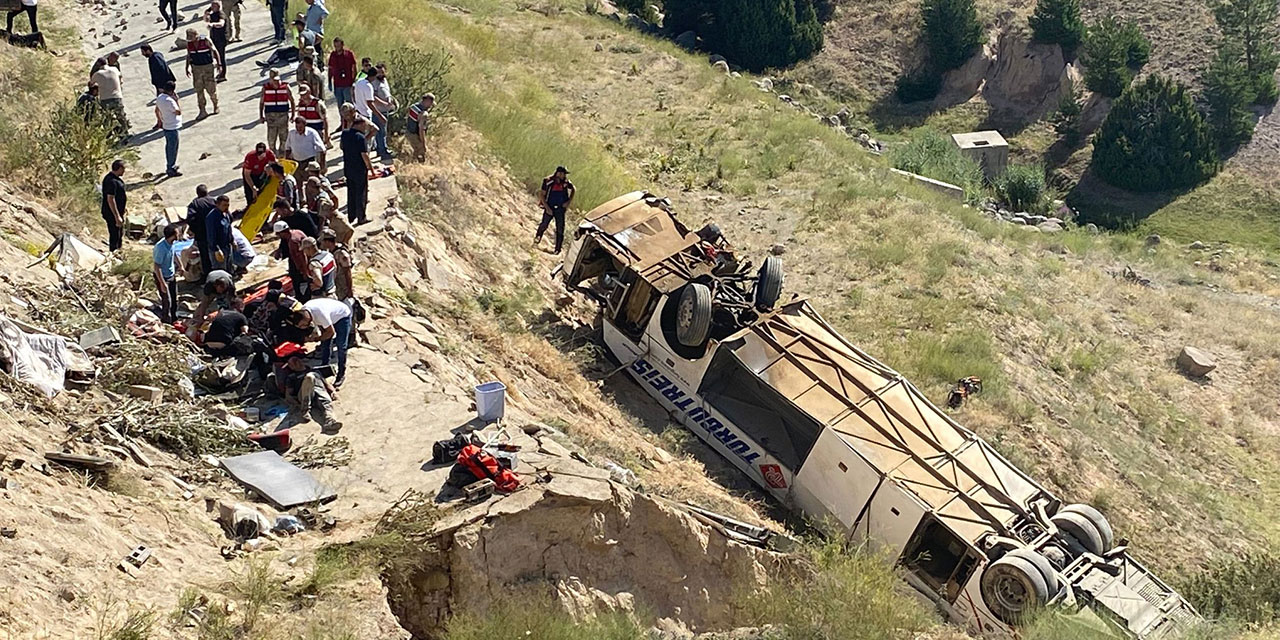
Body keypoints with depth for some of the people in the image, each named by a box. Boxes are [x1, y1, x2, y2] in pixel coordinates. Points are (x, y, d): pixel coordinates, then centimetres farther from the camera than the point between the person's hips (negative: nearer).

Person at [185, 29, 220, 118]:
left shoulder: (205, 40, -12)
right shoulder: (189, 43, 1)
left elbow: (214, 51, -6)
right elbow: (188, 56, 13)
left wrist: (219, 64, -10)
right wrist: (187, 68, 8)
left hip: (208, 66, -4)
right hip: (196, 68, 4)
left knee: (211, 88, 0)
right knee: (199, 90, 3)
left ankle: (215, 106, 26)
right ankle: (202, 111, 9)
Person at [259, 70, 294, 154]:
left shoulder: (285, 87, 0)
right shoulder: (265, 88, 2)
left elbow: (292, 101, 8)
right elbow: (261, 103, 10)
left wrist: (293, 114, 4)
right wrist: (261, 116, 7)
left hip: (283, 115, 0)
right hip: (270, 116, 0)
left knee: (284, 137, 4)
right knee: (271, 138, 1)